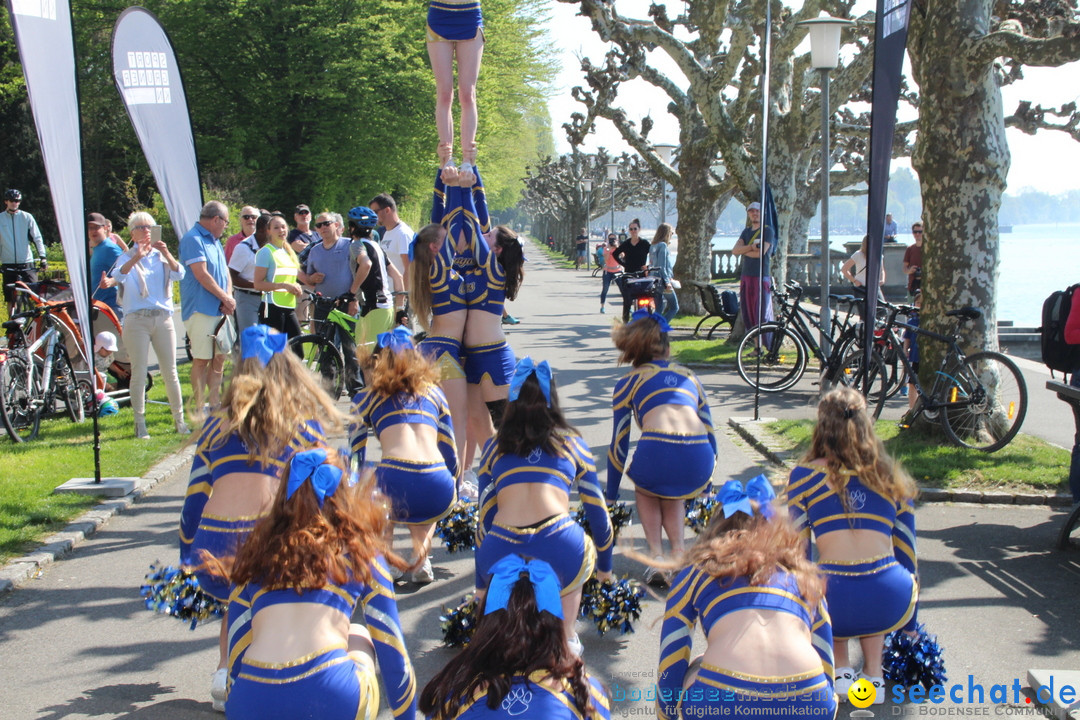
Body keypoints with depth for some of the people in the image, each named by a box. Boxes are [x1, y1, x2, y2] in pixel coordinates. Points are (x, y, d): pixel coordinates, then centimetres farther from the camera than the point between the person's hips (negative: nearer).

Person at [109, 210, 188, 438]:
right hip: (137, 319, -2)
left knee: (170, 372, 6)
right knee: (139, 373, -2)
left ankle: (179, 419, 16)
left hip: (163, 317, 2)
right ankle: (140, 423, 6)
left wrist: (166, 254, -19)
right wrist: (137, 257, -30)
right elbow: (118, 276, -16)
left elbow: (179, 274, -5)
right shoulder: (128, 257, 5)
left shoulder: (161, 256, 12)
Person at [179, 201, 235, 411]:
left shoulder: (214, 241, 18)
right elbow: (201, 275, -17)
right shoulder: (193, 239, -11)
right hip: (200, 309, -9)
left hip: (219, 310, 9)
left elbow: (225, 271, 15)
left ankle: (215, 404, 18)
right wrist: (225, 298, -11)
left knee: (219, 358, 10)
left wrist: (228, 297, -3)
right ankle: (199, 408, 0)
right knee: (202, 360, -5)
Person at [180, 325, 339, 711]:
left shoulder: (217, 424, 18)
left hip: (215, 563, 3)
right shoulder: (307, 425, 13)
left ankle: (225, 669, 16)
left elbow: (193, 503, 18)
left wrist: (188, 563, 29)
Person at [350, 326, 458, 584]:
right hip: (439, 494, 2)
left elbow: (355, 458, 24)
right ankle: (421, 562, 16)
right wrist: (451, 502, 40)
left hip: (394, 485, -2)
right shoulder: (433, 391, 26)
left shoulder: (366, 398, 21)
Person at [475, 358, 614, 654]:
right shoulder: (572, 442, 19)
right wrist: (605, 566, 45)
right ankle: (567, 638, 21)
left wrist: (482, 588, 39)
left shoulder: (494, 446, 21)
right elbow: (597, 511, 27)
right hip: (560, 552, -1)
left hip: (501, 560, 1)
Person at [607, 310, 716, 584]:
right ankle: (678, 552, 16)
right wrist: (705, 487, 45)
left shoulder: (628, 383, 22)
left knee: (646, 492, 34)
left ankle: (656, 556, 15)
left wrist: (611, 497, 34)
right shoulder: (689, 377, 30)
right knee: (672, 496, 37)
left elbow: (619, 445, 23)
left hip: (657, 453, -3)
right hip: (699, 463, 3)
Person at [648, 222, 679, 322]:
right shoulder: (663, 245, -12)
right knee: (674, 307, -1)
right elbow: (662, 266, -18)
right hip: (662, 281, -9)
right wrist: (667, 282, -20)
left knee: (659, 310, 12)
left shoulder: (653, 246, 14)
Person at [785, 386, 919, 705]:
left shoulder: (804, 475, 10)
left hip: (835, 602, -2)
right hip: (890, 604, 2)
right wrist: (908, 623, 34)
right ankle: (873, 675, 22)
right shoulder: (892, 478, 17)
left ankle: (840, 670, 15)